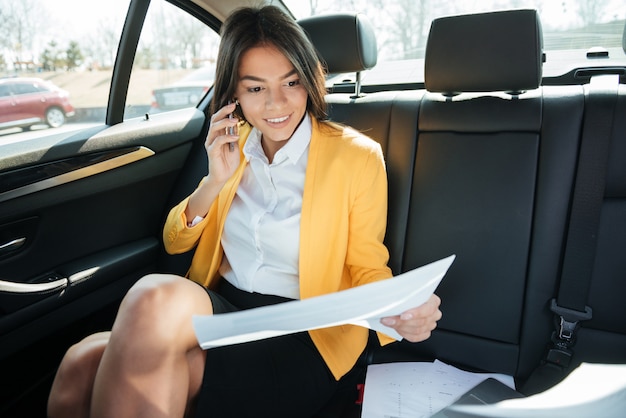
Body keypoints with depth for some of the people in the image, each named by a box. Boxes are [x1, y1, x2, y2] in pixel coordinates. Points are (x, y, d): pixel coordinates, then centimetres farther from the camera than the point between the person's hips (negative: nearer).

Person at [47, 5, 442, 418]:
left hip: (303, 337, -3)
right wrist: (217, 182, -6)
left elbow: (366, 268, 1)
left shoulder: (358, 156, -5)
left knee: (157, 298, -30)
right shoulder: (235, 147, 9)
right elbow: (174, 242, 12)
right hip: (222, 307, 4)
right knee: (83, 365, -25)